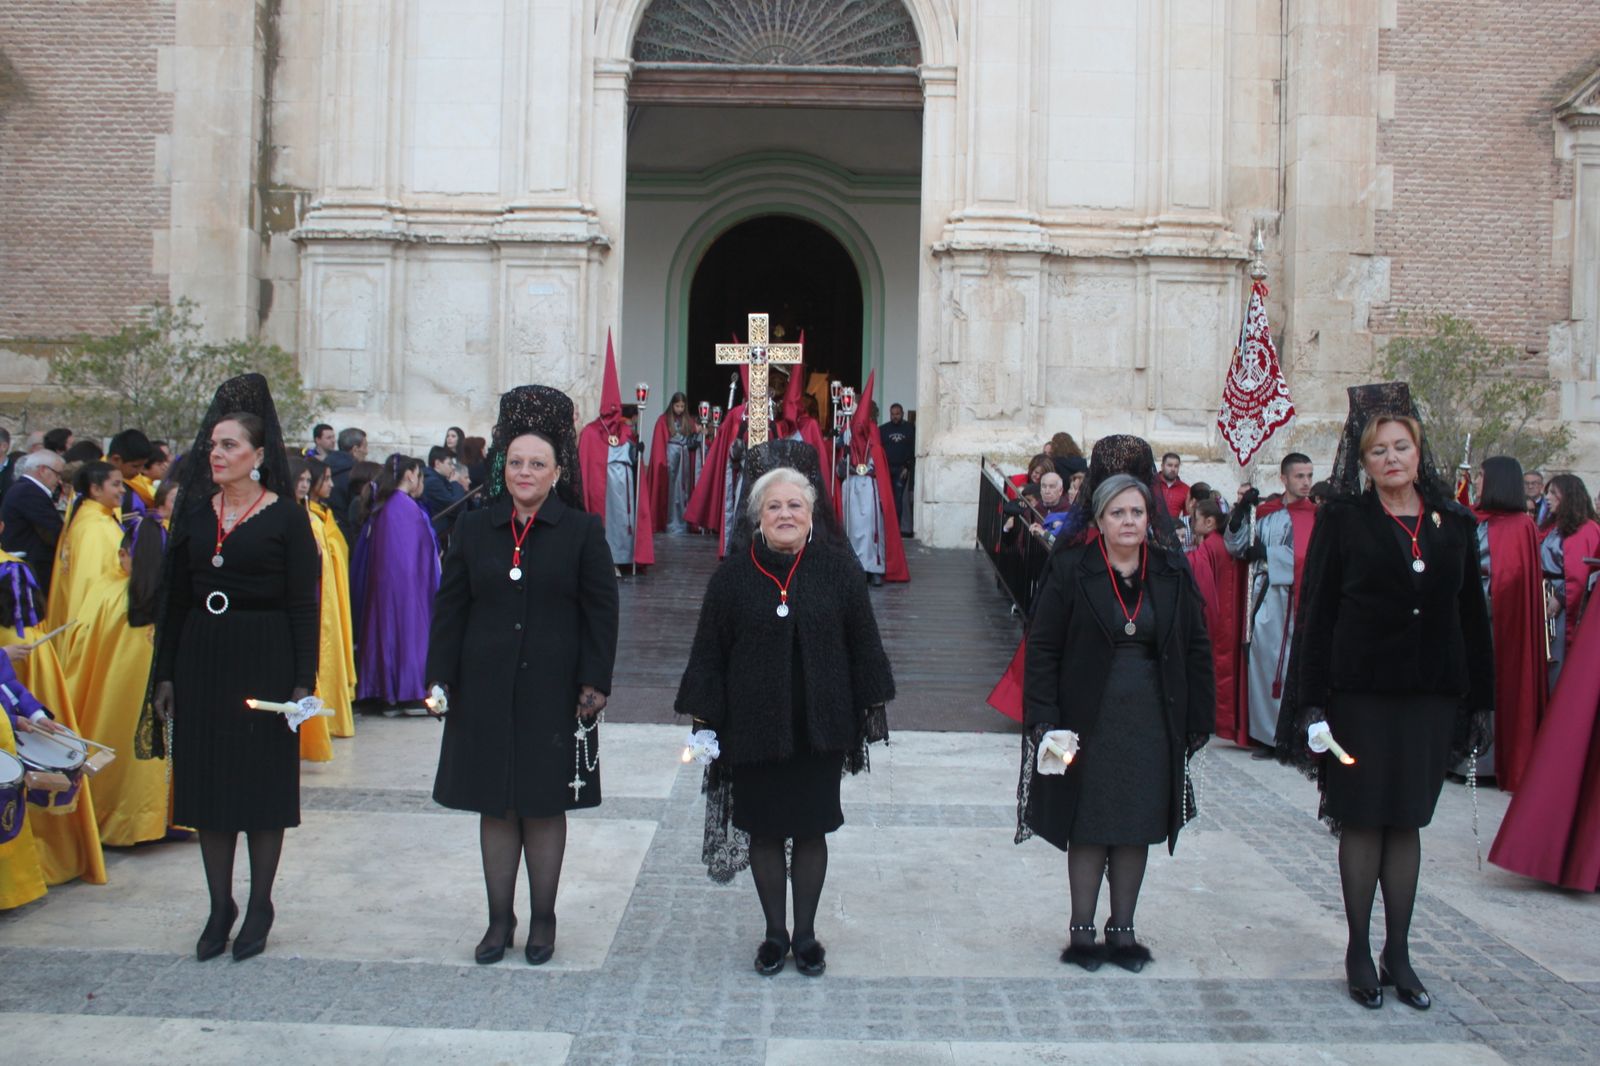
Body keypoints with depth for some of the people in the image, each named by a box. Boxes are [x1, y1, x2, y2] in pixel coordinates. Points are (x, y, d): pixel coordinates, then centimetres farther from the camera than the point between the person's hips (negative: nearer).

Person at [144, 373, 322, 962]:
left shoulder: (286, 518, -5)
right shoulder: (194, 512, 8)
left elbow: (303, 606, -6)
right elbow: (175, 599, 10)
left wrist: (303, 682, -11)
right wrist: (165, 675, 7)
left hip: (264, 660, -4)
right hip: (201, 660, 5)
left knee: (263, 782, 3)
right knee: (208, 782, 8)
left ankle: (259, 907, 18)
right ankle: (220, 906, 21)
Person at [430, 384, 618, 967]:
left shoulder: (582, 532, -1)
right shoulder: (474, 529, 6)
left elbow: (601, 611, -2)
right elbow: (450, 607, 7)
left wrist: (595, 682, -8)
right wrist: (442, 677, 2)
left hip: (552, 692, -2)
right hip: (486, 691, 3)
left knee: (545, 806, 6)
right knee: (495, 806, 9)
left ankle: (543, 919, 20)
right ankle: (499, 919, 21)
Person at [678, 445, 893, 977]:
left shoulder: (838, 569, -3)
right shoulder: (733, 574, -4)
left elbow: (862, 644, 3)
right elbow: (709, 650, 0)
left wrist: (871, 710, 2)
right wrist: (703, 717, -2)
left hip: (821, 727, 0)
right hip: (754, 727, 0)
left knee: (811, 830, 9)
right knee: (764, 832, 10)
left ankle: (805, 933, 26)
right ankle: (775, 933, 26)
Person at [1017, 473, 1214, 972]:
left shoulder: (1172, 572, 2)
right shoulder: (1071, 570, -6)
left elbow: (1196, 648, 7)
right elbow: (1042, 647, -6)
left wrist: (1199, 718, 4)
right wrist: (1045, 720, -12)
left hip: (1151, 721, 3)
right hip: (1089, 719, -3)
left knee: (1137, 826, 10)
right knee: (1088, 826, 5)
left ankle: (1122, 928, 23)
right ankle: (1082, 930, 17)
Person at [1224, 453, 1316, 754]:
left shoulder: (1317, 516, 5)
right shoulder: (1263, 512, 10)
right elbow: (1235, 548, 7)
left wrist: (1267, 554, -7)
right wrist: (1240, 511, -5)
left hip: (1300, 603, -2)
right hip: (1266, 601, 2)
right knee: (1265, 663, 2)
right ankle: (1267, 734, 8)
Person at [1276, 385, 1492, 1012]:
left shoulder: (1453, 524, 8)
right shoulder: (1342, 519, -2)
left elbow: (1473, 616, 11)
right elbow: (1315, 612, -5)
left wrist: (1478, 698, 8)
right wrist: (1311, 701, -10)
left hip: (1431, 696, 3)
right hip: (1360, 693, -3)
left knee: (1407, 822, 10)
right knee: (1363, 821, 3)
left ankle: (1398, 952, 20)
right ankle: (1359, 952, 16)